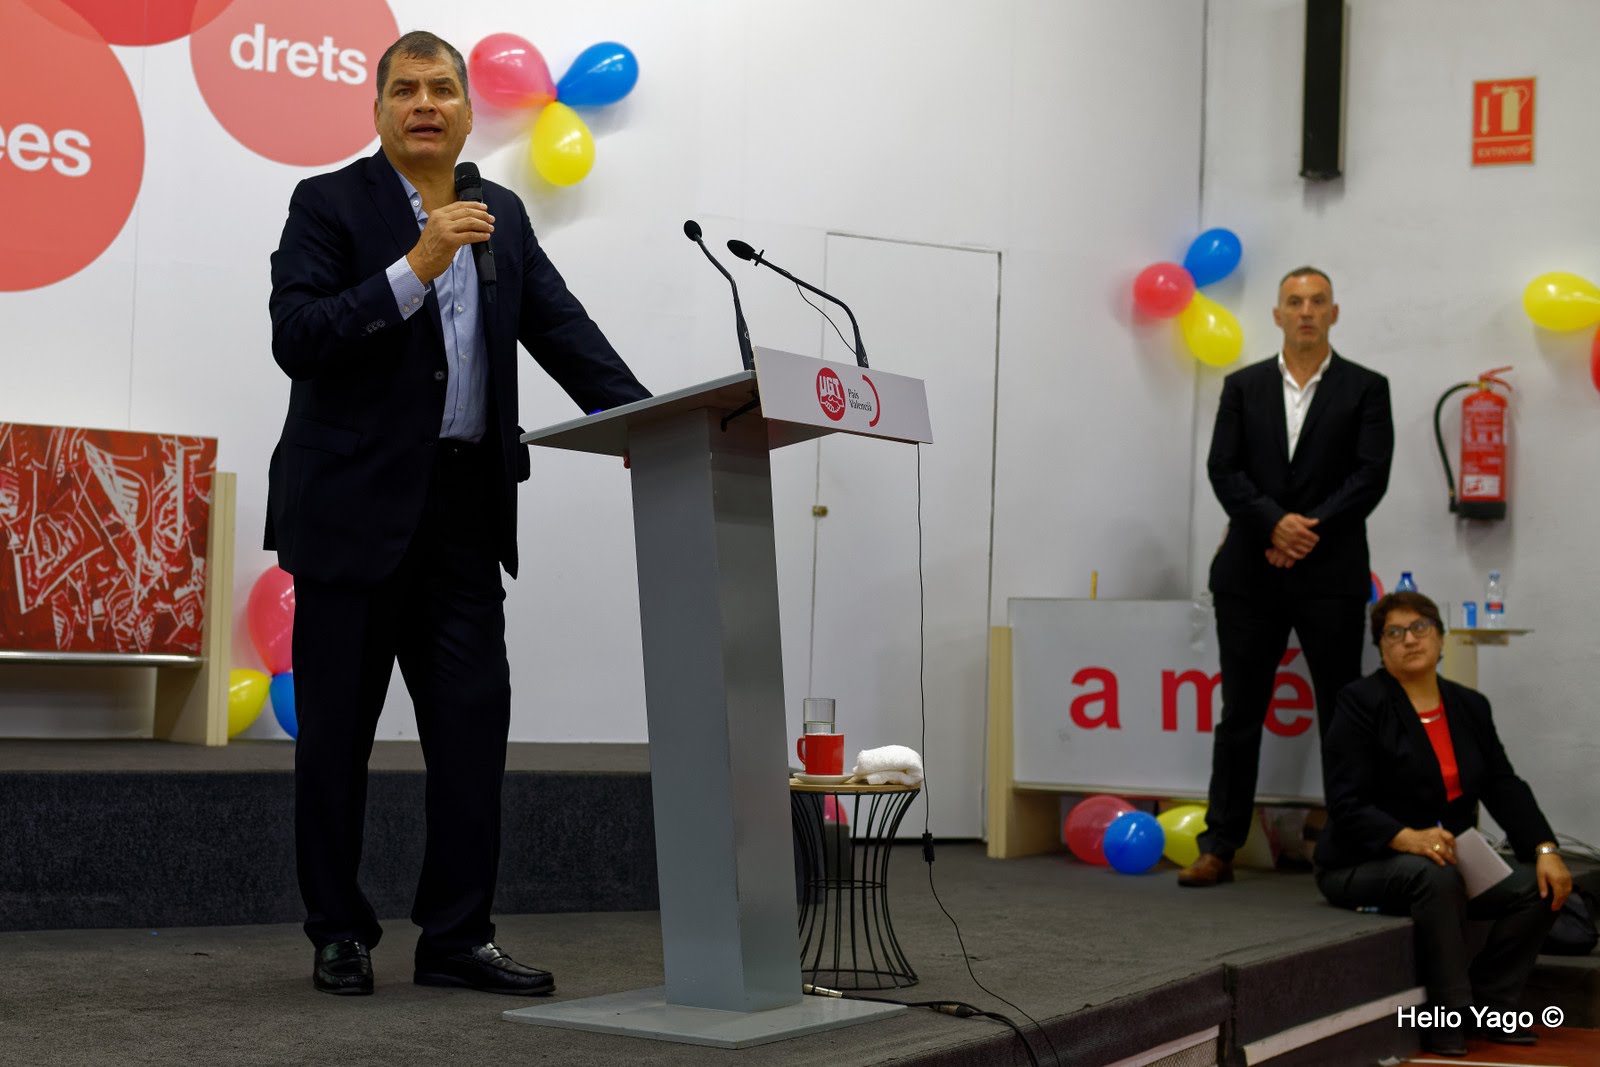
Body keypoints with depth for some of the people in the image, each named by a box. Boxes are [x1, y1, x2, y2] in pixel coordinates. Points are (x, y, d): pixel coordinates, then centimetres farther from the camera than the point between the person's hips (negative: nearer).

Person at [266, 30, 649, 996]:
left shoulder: (502, 217, 14)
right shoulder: (329, 204, -1)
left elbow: (563, 330, 7)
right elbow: (296, 338, -13)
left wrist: (640, 420, -8)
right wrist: (414, 269, -20)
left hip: (464, 507, 4)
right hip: (355, 505, -4)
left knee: (474, 721, 0)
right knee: (337, 729, 3)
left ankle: (457, 935, 8)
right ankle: (340, 934, 17)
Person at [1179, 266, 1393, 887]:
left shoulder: (1365, 388, 5)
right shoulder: (1243, 387, 10)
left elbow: (1371, 475, -5)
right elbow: (1223, 470, 1)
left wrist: (1308, 530, -13)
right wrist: (1275, 523, -14)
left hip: (1331, 575, -2)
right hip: (1250, 574, 2)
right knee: (1239, 714, 5)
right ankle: (1220, 848, 8)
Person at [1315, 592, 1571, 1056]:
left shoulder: (1470, 706, 8)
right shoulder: (1362, 704, -11)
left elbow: (1506, 789, 3)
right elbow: (1348, 807, -18)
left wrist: (1545, 850, -13)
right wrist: (1410, 840, -34)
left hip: (1450, 862, 6)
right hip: (1364, 865, -6)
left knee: (1539, 888, -15)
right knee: (1436, 878, -36)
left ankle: (1488, 1004, -1)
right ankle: (1449, 1014, -22)